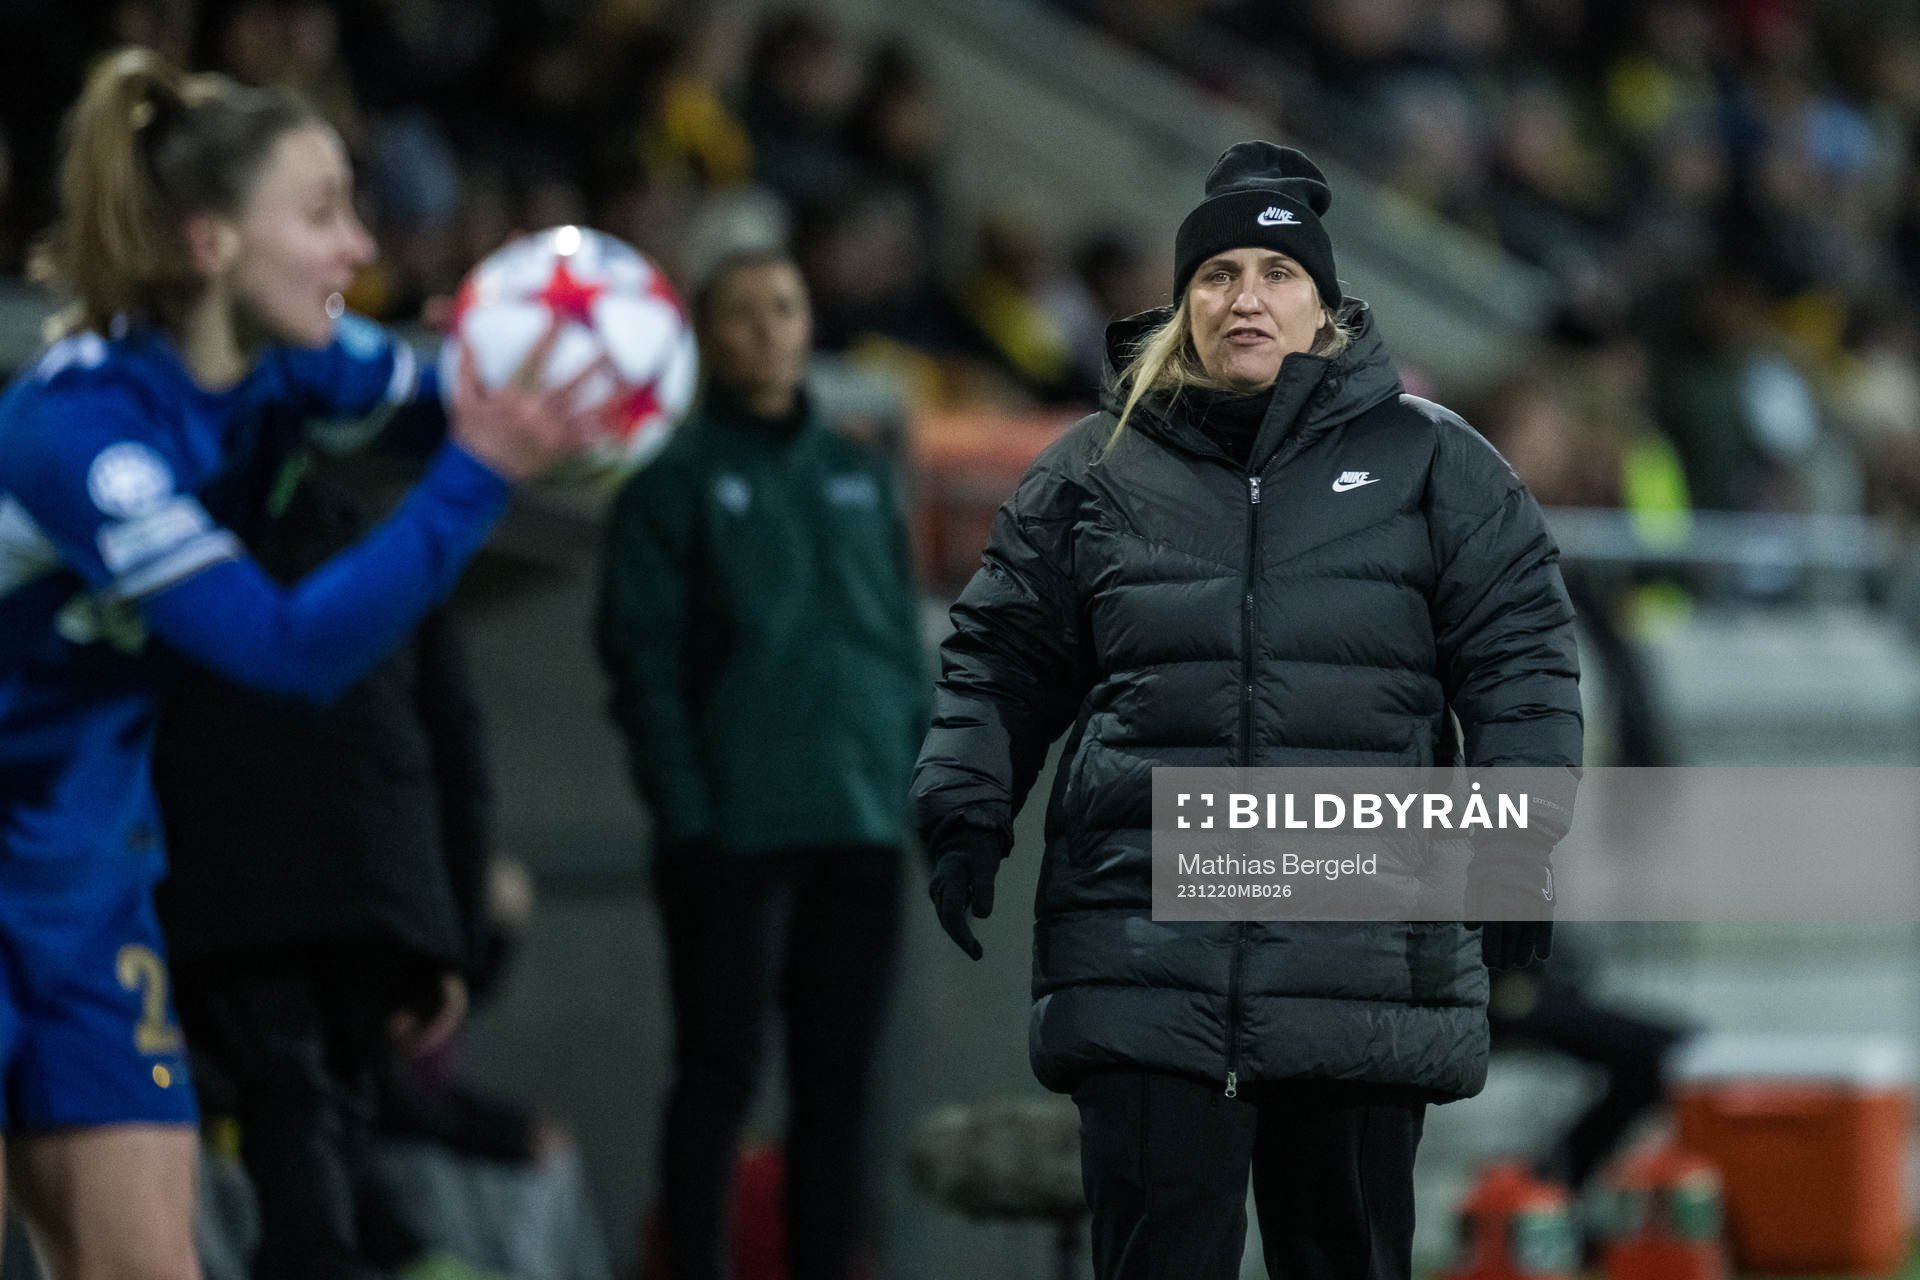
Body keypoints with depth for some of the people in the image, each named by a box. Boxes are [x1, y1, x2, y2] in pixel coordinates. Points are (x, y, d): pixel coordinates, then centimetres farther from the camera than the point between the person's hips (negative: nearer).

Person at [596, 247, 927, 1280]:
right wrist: (684, 811, -13)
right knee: (719, 1076, -5)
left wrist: (926, 785, 8)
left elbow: (903, 641, 18)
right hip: (736, 836, -5)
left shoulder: (859, 475, 17)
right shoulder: (676, 479, 1)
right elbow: (642, 659, -5)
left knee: (838, 1079, 7)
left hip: (861, 833, 5)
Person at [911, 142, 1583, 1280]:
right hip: (1145, 962, 0)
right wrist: (968, 817, 3)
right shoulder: (1096, 470, 12)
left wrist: (1516, 842, -8)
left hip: (1364, 961, 0)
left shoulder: (1431, 463, 8)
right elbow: (1004, 662, 16)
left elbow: (1519, 654, 3)